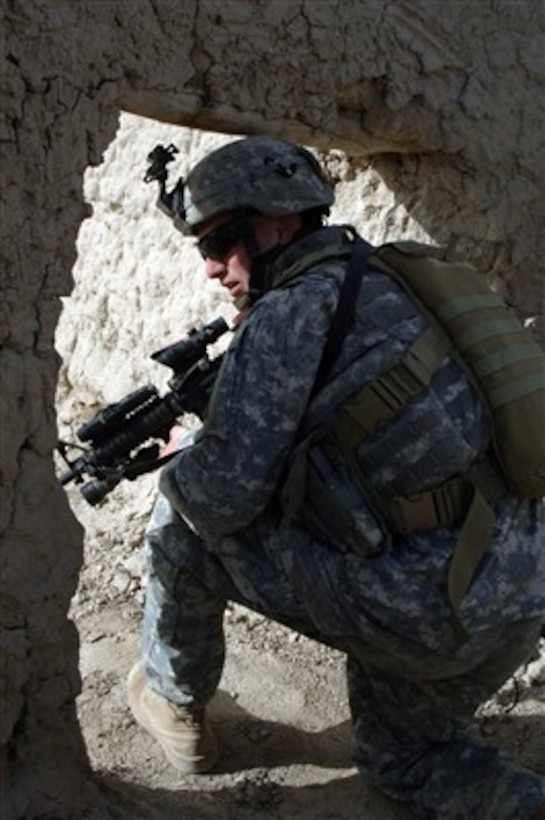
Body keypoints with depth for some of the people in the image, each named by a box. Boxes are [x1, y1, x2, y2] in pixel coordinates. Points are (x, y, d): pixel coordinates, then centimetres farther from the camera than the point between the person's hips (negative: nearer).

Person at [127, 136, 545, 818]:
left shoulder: (288, 312, -11)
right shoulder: (384, 284, 16)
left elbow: (224, 496, -14)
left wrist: (173, 467, 8)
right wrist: (202, 395, 22)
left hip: (423, 604, -9)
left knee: (183, 525, 6)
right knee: (400, 755, 32)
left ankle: (173, 705, 26)